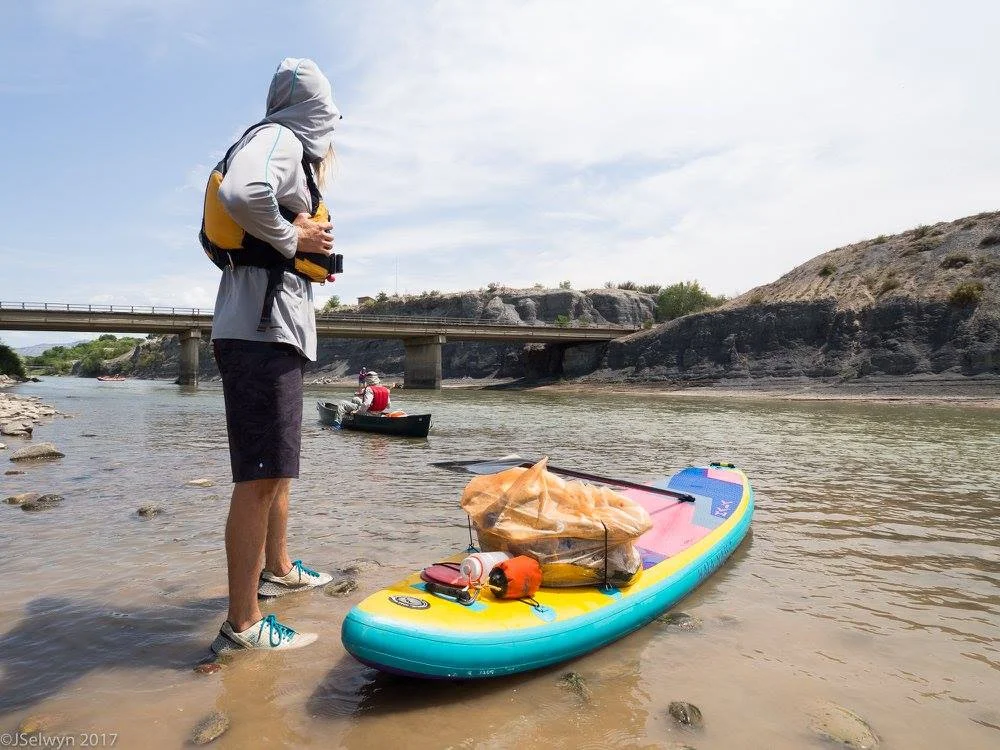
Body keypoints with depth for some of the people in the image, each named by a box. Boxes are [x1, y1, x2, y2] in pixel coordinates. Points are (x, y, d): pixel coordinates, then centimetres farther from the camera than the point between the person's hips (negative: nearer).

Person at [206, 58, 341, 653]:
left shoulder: (291, 150, 22)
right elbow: (241, 194, -28)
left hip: (276, 327, 10)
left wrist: (311, 244, 15)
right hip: (261, 327, -10)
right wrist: (294, 238, -12)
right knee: (261, 474, -11)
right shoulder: (278, 138, -4)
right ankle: (242, 626, -4)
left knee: (276, 466, 19)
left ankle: (277, 569, 35)